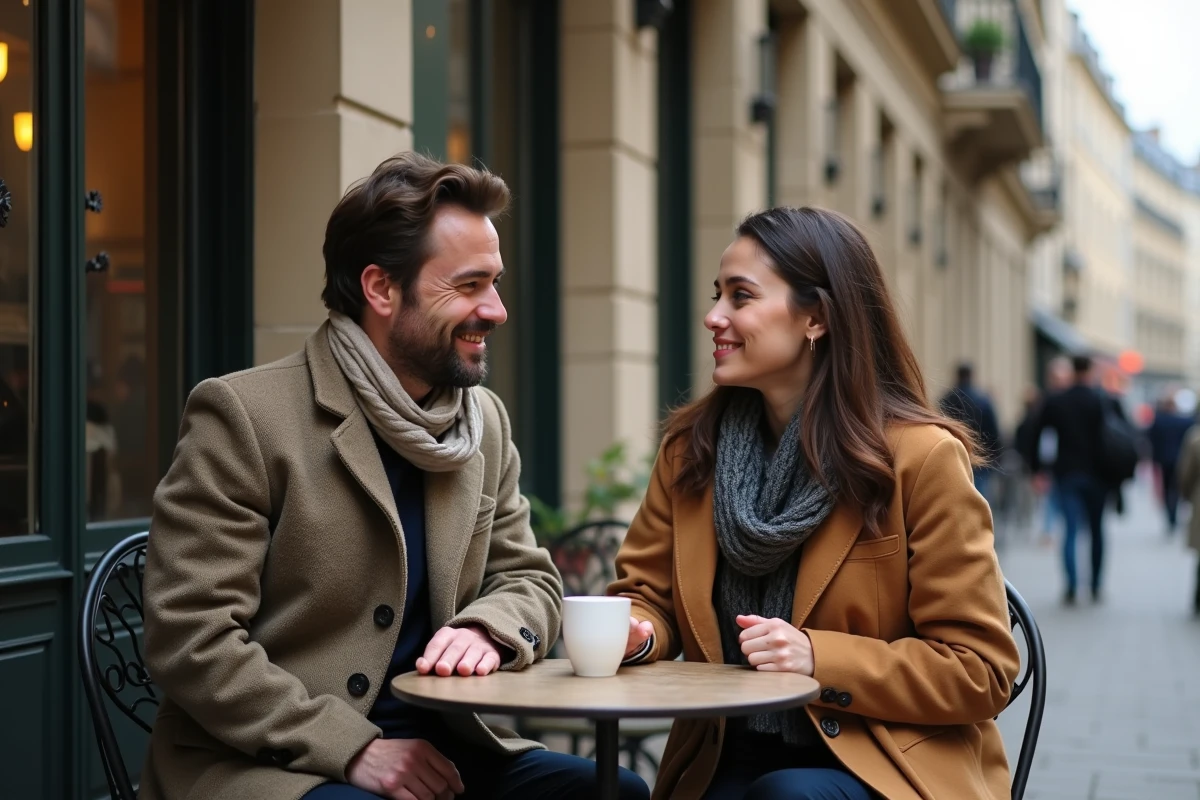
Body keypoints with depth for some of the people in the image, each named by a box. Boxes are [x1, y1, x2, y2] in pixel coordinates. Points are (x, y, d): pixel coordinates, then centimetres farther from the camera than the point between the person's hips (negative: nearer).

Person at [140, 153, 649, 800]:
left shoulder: (486, 420, 8)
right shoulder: (244, 415, -11)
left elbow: (529, 579, 13)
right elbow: (189, 639, -14)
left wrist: (488, 629, -11)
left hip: (437, 748, 6)